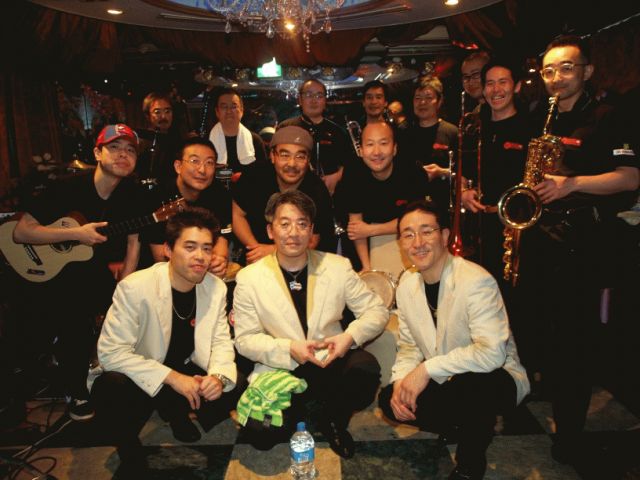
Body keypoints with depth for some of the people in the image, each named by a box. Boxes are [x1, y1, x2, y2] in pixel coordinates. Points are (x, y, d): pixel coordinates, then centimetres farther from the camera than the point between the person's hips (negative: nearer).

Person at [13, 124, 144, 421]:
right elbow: (20, 232, -17)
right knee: (75, 318, -28)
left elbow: (133, 242, -2)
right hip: (50, 272, -4)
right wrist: (75, 233, -27)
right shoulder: (69, 188, -17)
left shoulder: (130, 192, -4)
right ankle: (76, 391, -2)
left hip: (94, 270, 4)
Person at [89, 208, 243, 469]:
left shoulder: (216, 288, -9)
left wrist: (218, 376, -25)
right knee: (113, 391, -35)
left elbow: (221, 341, -2)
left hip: (183, 371, 5)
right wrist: (171, 377, -31)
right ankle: (127, 440, 2)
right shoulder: (134, 288, -24)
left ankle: (177, 414, 17)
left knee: (234, 385, -15)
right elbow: (110, 351, -26)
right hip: (136, 377, -4)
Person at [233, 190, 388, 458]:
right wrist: (289, 349, -20)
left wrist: (350, 336, -19)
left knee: (366, 367, -30)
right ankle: (298, 415, 12)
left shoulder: (338, 267, -1)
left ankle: (333, 420, 3)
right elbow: (245, 339, -3)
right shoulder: (249, 279, -4)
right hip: (280, 370, -1)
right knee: (259, 432, -25)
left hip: (332, 363, 1)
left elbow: (377, 310, 2)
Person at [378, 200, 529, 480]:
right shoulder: (407, 284, -3)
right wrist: (401, 381, -14)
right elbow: (408, 346, 5)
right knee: (390, 400, -10)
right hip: (447, 382, 7)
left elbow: (492, 353, -33)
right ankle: (469, 429, 14)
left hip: (495, 378, -6)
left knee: (469, 384, -37)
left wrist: (427, 369, -29)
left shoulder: (476, 281, -25)